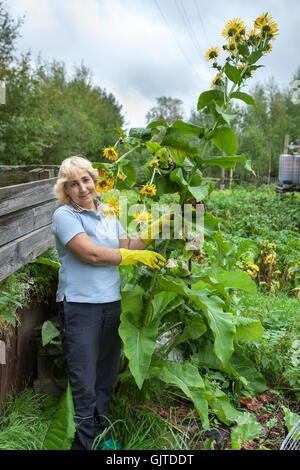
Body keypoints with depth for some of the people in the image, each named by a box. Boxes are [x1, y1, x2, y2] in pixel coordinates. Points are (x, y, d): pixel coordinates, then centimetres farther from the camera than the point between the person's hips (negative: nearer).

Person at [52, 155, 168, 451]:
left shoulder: (108, 214, 13)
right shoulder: (65, 215, -8)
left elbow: (128, 247, 10)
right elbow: (92, 254, -18)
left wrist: (153, 231, -1)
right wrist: (137, 257, -12)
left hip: (112, 304, 7)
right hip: (80, 307, -6)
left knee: (106, 377, 18)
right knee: (84, 383, 2)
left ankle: (101, 433, 37)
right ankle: (84, 442, 19)